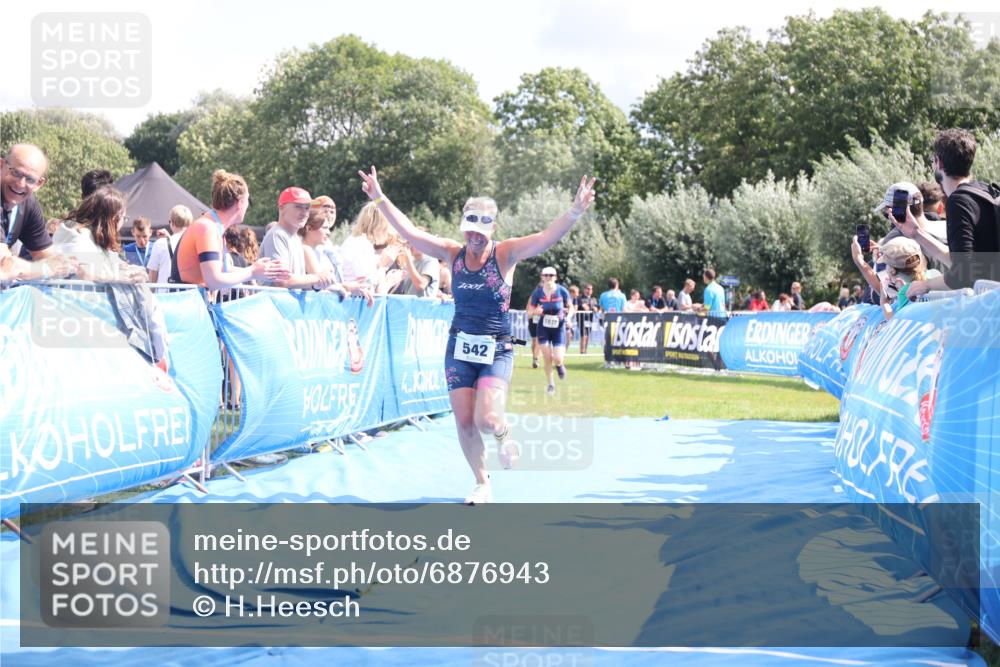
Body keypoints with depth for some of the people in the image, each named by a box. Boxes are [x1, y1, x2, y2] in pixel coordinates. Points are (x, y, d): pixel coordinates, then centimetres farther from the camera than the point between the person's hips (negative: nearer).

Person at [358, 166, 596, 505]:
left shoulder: (505, 254, -10)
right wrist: (380, 200, -8)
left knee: (487, 420, -18)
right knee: (464, 422, 1)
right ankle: (483, 484, 21)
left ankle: (504, 435, 19)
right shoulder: (453, 254, 0)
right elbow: (409, 231, -1)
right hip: (459, 348, 4)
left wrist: (575, 213, -39)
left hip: (496, 351, -3)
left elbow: (548, 237, -24)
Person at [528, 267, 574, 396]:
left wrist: (568, 316, -19)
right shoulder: (538, 292, -8)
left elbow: (571, 307, 2)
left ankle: (560, 365, 30)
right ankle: (551, 384, 21)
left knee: (558, 359, -10)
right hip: (544, 328, 1)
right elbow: (529, 311, -2)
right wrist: (535, 311, -25)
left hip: (559, 328, -1)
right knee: (548, 358, -1)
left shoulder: (562, 291, -10)